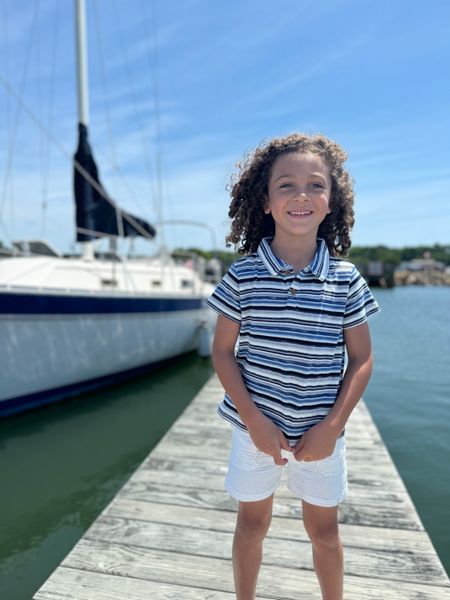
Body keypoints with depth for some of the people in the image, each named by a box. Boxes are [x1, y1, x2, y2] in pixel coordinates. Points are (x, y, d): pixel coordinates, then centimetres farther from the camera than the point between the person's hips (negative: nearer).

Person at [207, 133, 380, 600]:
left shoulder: (346, 280, -8)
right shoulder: (242, 275, -10)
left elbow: (361, 360, -3)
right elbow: (223, 352, -6)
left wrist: (332, 425, -10)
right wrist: (254, 419, -13)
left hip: (319, 432, 1)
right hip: (256, 426, 0)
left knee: (323, 530, 21)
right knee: (252, 523, 20)